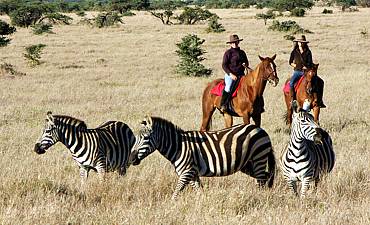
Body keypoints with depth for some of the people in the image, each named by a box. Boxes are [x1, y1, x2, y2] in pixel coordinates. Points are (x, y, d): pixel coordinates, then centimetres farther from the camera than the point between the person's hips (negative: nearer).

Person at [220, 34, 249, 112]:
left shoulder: (242, 52, 16)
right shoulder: (228, 53, -1)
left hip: (241, 74, 6)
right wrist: (231, 74, -16)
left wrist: (245, 64, 0)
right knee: (228, 88, -26)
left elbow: (247, 62, 26)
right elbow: (224, 65, -6)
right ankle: (222, 105, -20)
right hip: (230, 74, -6)